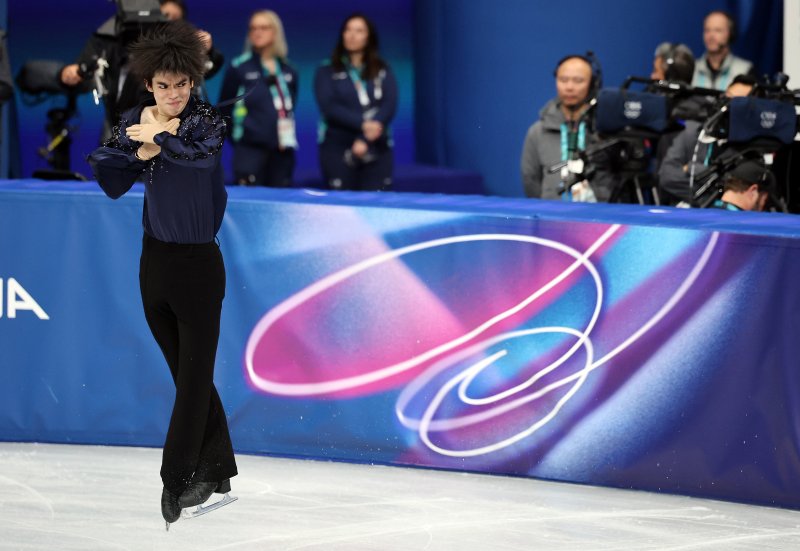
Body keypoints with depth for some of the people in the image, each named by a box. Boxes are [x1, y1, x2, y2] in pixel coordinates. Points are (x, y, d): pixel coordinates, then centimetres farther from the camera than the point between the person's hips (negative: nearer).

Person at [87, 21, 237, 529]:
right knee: (189, 373, 14)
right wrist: (139, 149, -16)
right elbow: (115, 186, 0)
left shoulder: (206, 119, -11)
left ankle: (175, 482, 2)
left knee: (193, 376, 0)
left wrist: (159, 137, -20)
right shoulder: (135, 121, 3)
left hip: (198, 262, -5)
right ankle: (216, 469, 24)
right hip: (155, 259, 6)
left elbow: (204, 153, -33)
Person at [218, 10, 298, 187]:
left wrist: (288, 136, 12)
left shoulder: (288, 72, 13)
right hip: (250, 148, -4)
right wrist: (237, 136, 2)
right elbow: (224, 109, 2)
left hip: (282, 151, 4)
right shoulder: (238, 68, -1)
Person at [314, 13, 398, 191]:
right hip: (338, 150, -1)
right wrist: (363, 124, -20)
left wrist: (365, 139, -16)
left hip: (377, 150, 1)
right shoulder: (327, 72, 7)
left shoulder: (383, 72, 12)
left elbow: (389, 106, -1)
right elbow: (329, 107, -7)